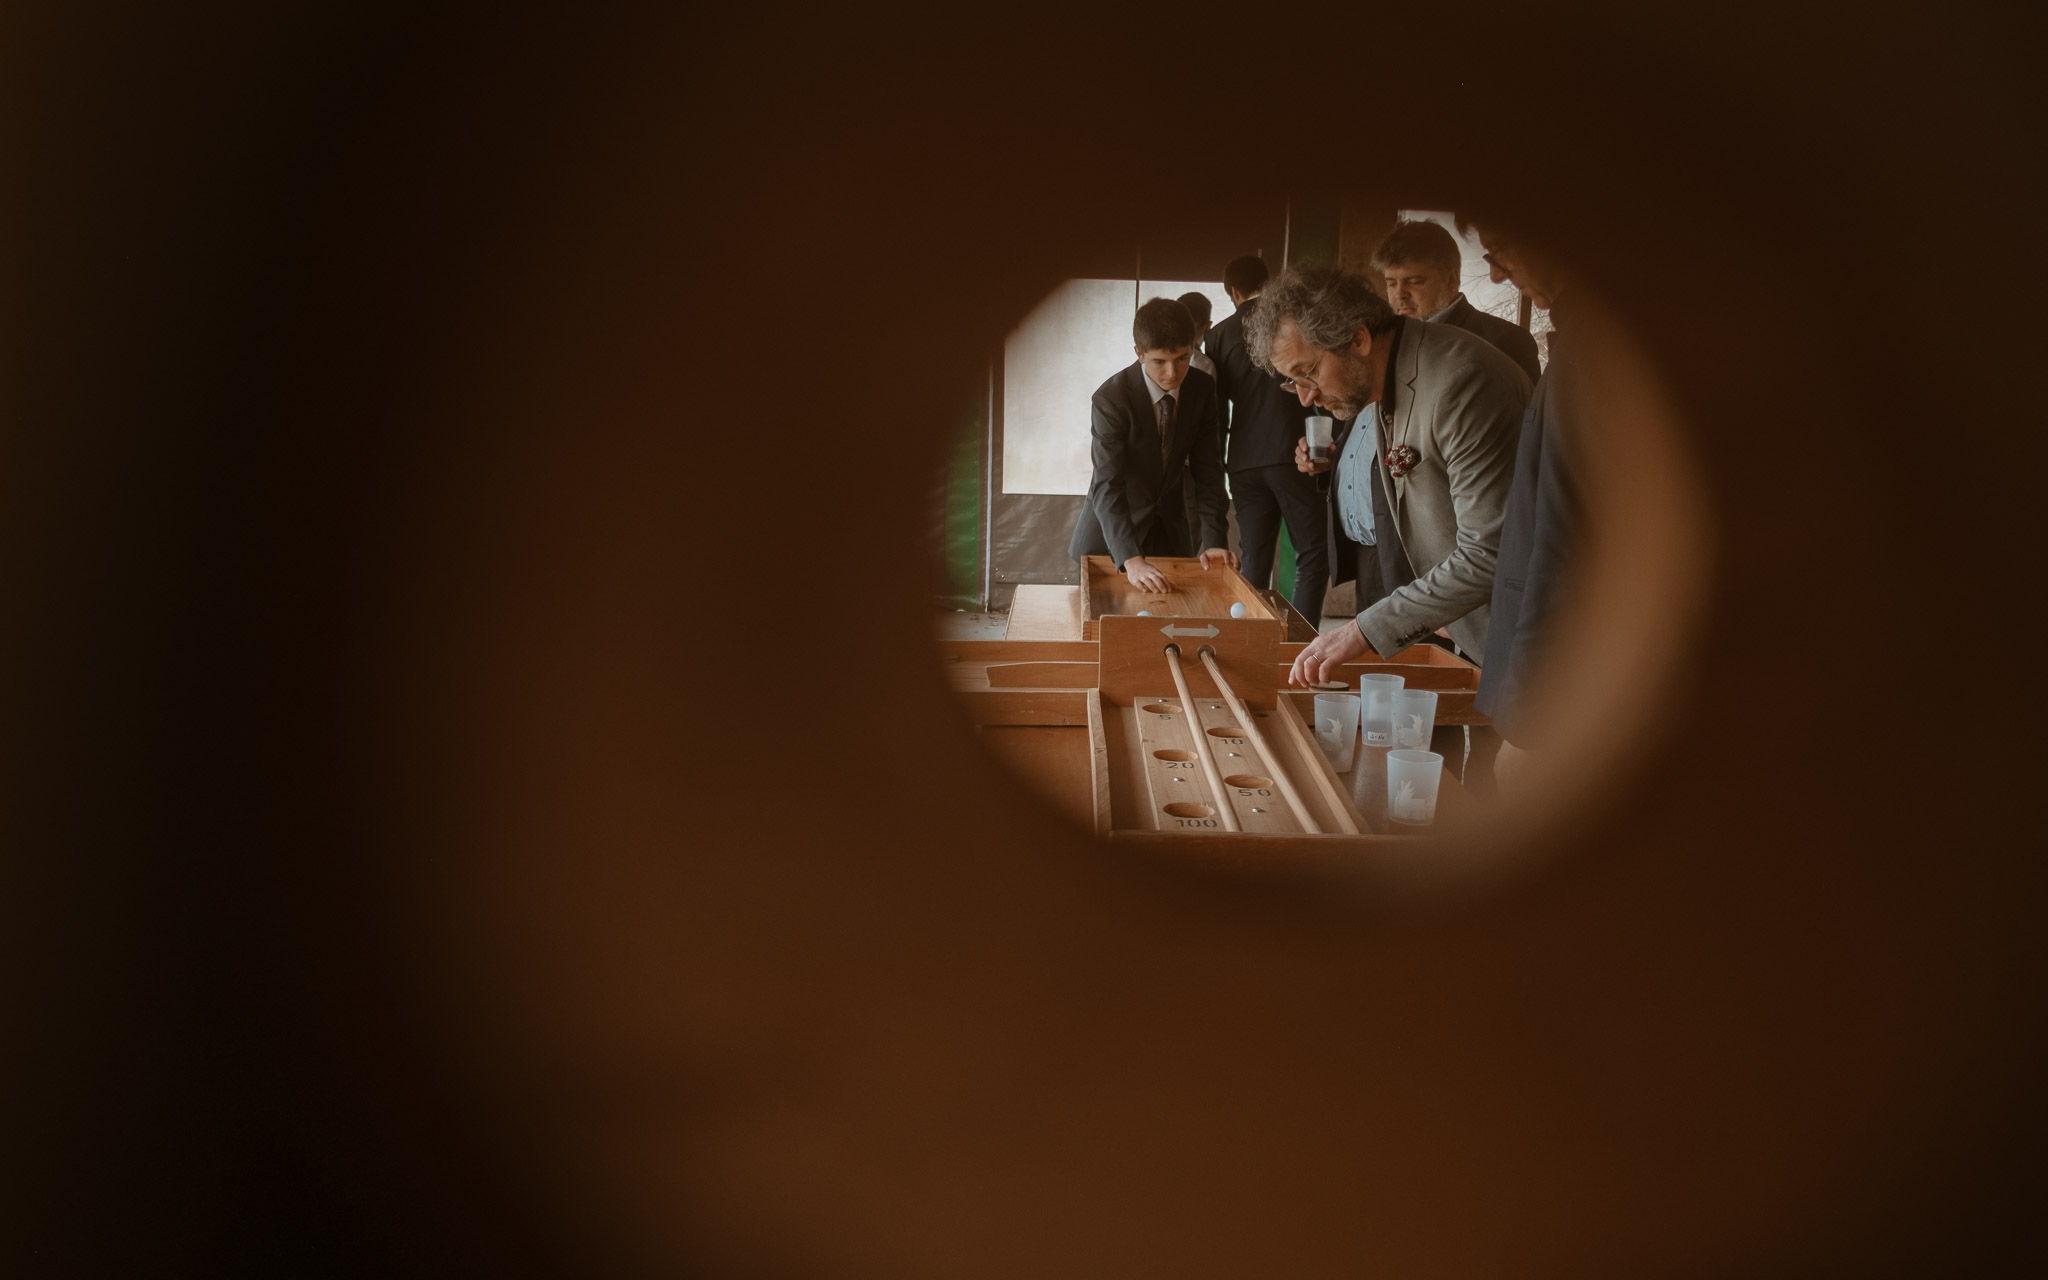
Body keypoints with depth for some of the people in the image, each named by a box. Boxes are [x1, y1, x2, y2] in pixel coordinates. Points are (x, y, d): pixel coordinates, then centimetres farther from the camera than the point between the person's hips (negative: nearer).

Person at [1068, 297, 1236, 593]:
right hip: (1111, 534, -4)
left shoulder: (1203, 389, -10)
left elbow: (1207, 468, -5)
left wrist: (1215, 540, -18)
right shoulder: (1110, 399, -26)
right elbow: (1107, 487, -35)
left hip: (1170, 533, 4)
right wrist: (1132, 561, -48)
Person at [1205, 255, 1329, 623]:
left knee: (1255, 561, 7)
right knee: (1313, 554, 1)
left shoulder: (1221, 334, 9)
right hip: (1292, 454, -3)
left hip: (1244, 461, 3)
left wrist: (1216, 467, 21)